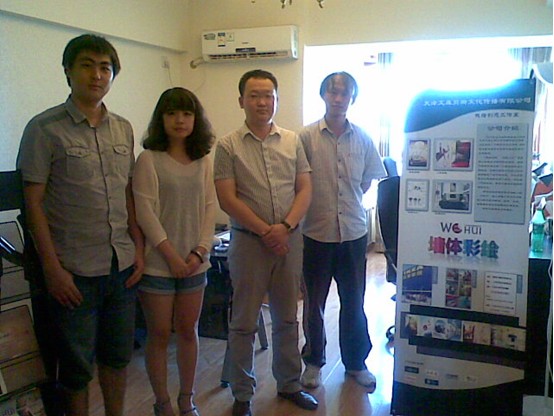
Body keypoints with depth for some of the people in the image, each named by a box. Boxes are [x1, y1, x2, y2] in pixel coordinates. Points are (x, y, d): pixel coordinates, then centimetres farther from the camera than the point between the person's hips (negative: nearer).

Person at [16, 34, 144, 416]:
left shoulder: (123, 129, 8)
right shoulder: (44, 129, -7)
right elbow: (34, 202, -8)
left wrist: (139, 249, 7)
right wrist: (52, 269, -11)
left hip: (123, 266, 5)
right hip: (74, 270, -4)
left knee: (118, 356, 17)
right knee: (77, 367, 10)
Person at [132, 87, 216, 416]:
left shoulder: (203, 160, 6)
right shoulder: (149, 159, -6)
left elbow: (210, 207, 4)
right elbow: (145, 210, -12)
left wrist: (200, 251, -7)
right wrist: (171, 254, -14)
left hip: (194, 261, 4)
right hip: (158, 262, -4)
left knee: (189, 330, 13)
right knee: (160, 334, 7)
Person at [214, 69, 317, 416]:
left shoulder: (293, 141, 6)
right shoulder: (228, 146, -3)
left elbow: (305, 190, 3)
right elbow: (227, 199, -9)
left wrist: (285, 227, -12)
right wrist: (265, 231, -13)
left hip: (290, 240, 3)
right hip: (249, 241, -3)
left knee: (287, 318, 16)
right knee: (244, 323, 6)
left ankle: (290, 384, 33)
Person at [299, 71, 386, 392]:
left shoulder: (362, 138, 2)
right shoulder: (306, 137, -7)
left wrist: (350, 200, 8)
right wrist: (317, 206, -1)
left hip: (354, 232, 2)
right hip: (317, 232, -2)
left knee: (354, 303, 13)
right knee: (314, 302, 12)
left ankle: (356, 362, 32)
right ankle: (314, 362, 32)